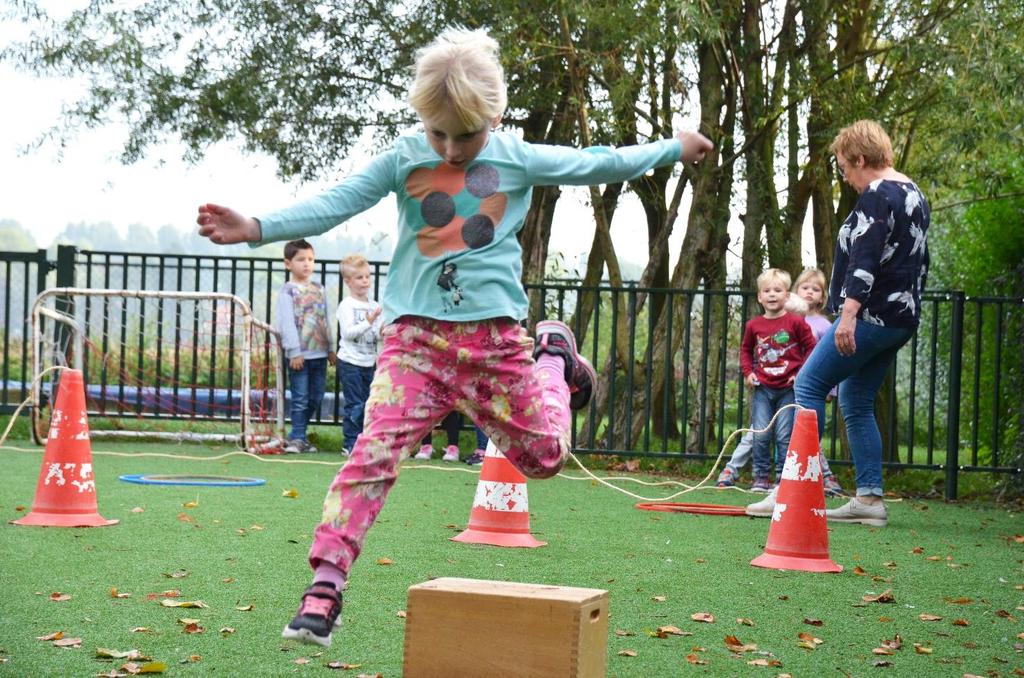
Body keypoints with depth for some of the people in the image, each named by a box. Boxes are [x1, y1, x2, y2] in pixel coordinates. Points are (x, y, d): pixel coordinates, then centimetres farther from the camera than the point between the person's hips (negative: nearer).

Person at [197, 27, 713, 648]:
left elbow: (597, 165, 14)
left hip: (493, 336, 1)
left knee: (545, 455, 13)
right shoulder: (404, 159, 2)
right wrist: (255, 229, -16)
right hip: (416, 337, -1)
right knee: (375, 453, -17)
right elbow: (334, 205, -4)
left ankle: (552, 357, 43)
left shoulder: (520, 159, 3)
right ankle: (325, 587, -17)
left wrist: (675, 148, 23)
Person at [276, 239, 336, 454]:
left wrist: (330, 348, 14)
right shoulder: (288, 290, -4)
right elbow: (287, 322, -9)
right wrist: (294, 351, -15)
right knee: (300, 399, -6)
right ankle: (297, 438, 0)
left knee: (316, 398, 8)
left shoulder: (318, 288, 14)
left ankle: (297, 436, 18)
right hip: (300, 354, -6)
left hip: (319, 353, 6)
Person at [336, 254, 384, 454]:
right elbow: (347, 332, -16)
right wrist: (368, 322, -24)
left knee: (368, 404, 8)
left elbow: (378, 335, 10)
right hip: (350, 362, -6)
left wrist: (382, 331, -13)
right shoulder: (346, 306, -7)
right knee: (355, 404, -6)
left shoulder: (374, 306, 11)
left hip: (369, 362, 6)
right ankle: (351, 443, 0)